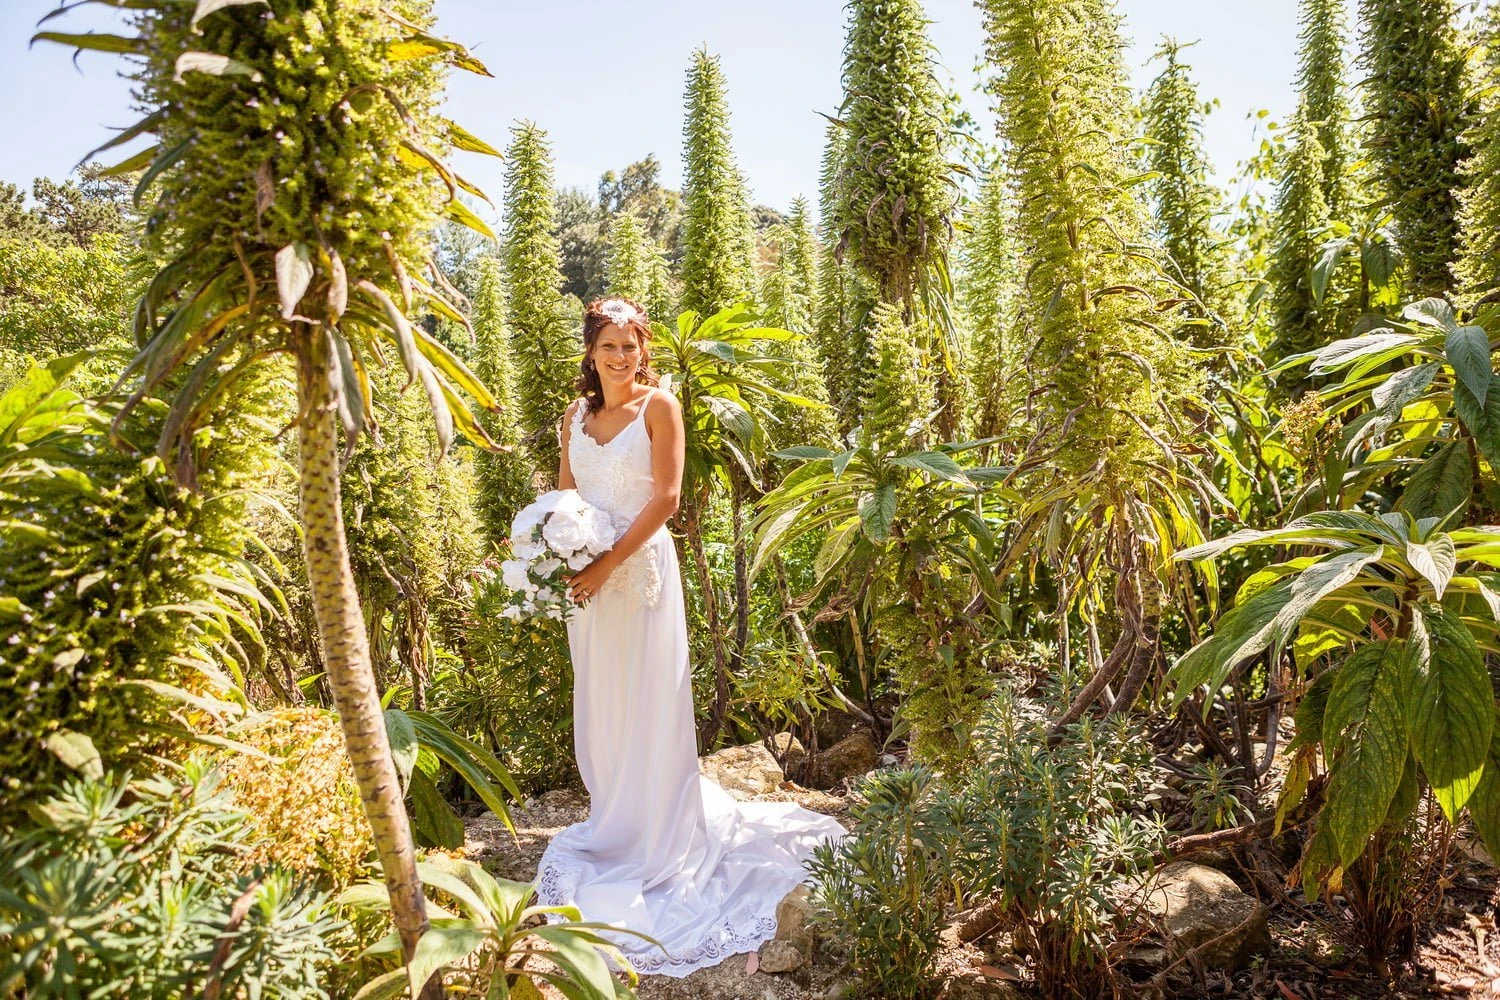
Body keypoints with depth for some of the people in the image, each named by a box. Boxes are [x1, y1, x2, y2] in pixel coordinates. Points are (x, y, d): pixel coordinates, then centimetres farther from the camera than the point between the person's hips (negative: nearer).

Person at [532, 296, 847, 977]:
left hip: (640, 565, -5)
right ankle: (611, 821, 34)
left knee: (646, 698, 3)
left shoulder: (659, 405, -5)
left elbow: (665, 497, -12)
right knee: (597, 698, 14)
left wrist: (608, 563, -17)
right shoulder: (577, 415, 10)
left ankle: (654, 838, 20)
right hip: (586, 574, 5)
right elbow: (563, 495, 14)